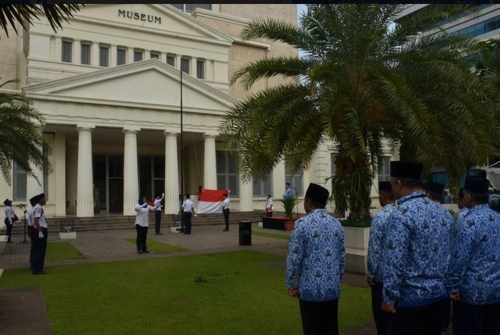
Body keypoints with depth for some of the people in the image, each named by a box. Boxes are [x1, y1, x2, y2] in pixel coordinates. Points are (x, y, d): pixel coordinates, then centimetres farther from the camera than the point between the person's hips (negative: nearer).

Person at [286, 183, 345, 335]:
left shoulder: (302, 223, -13)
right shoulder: (336, 224, 5)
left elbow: (294, 257, -12)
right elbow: (342, 257, 10)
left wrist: (291, 284, 0)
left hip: (310, 289, -5)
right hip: (332, 288, 5)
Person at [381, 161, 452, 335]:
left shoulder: (401, 215, -20)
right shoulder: (440, 210, 6)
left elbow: (395, 263, -21)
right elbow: (447, 254, 11)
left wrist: (388, 298, -10)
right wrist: (444, 283, 20)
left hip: (410, 299, -8)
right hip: (439, 295, 8)